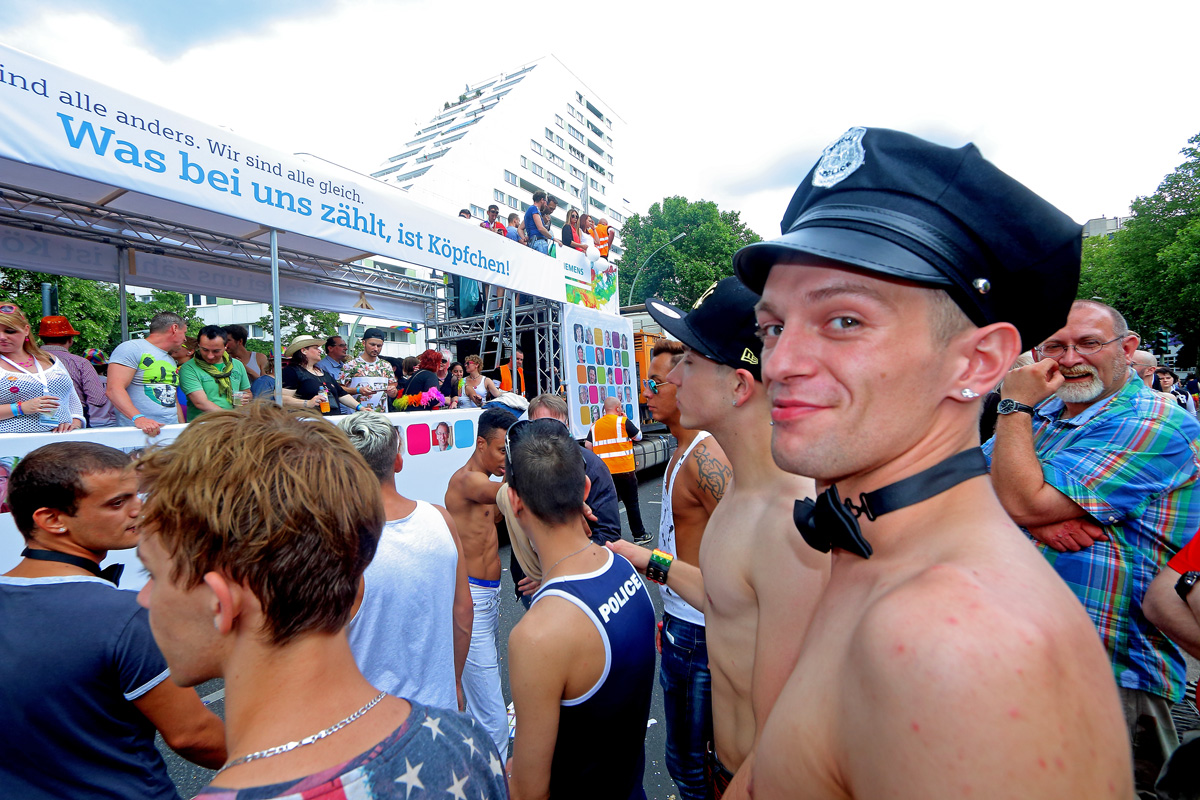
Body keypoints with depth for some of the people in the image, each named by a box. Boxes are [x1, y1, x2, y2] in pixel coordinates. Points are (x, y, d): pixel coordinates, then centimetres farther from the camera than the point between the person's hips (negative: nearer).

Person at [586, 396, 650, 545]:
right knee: (632, 504, 6)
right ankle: (639, 535, 15)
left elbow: (588, 445, 4)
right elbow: (638, 437, 3)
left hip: (604, 471, 4)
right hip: (624, 470, -4)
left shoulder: (595, 425, 8)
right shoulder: (623, 421, -6)